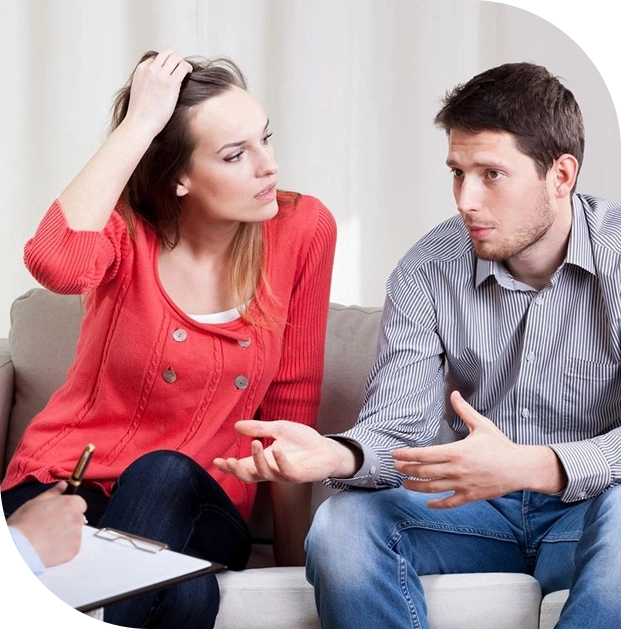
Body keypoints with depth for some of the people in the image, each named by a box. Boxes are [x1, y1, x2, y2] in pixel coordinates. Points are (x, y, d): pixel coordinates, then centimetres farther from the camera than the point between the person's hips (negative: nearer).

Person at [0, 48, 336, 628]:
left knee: (165, 475, -33)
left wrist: (294, 560, -1)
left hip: (189, 510, 3)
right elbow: (55, 264, -35)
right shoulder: (127, 230, -9)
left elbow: (290, 407, 0)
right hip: (68, 484, -3)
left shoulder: (302, 230, -6)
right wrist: (140, 121, -27)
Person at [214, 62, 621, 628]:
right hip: (479, 503, 3)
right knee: (341, 525, -24)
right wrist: (334, 455, -33)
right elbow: (400, 428, -9)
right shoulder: (426, 272, -4)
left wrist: (532, 466, -38)